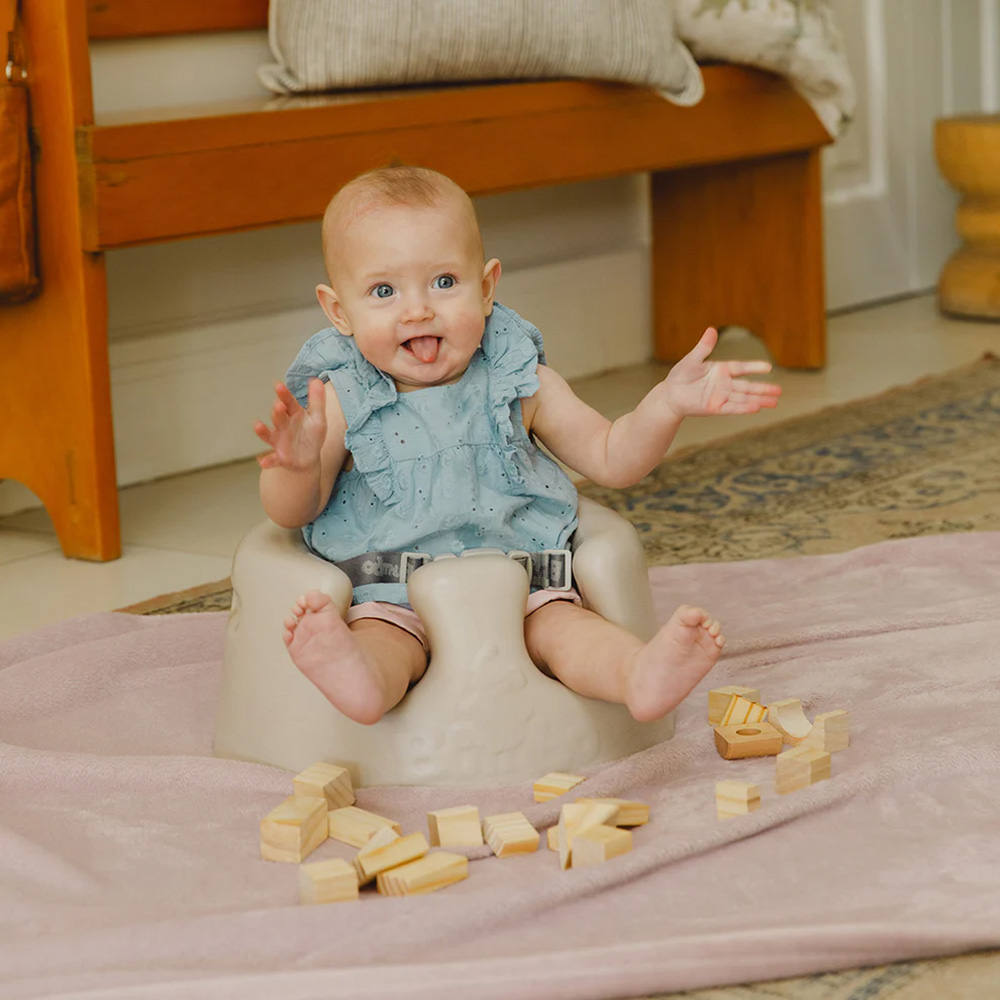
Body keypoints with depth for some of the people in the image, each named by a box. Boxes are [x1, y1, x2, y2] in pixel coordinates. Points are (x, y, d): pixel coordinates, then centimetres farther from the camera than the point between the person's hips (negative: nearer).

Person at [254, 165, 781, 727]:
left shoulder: (520, 384, 6)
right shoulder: (342, 400, -1)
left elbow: (611, 459, 12)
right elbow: (291, 513, -1)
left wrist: (668, 403, -5)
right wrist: (298, 465, -25)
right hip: (392, 594, -1)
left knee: (559, 623, -26)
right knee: (379, 633, -31)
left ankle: (642, 673, -52)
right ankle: (362, 677, -61)